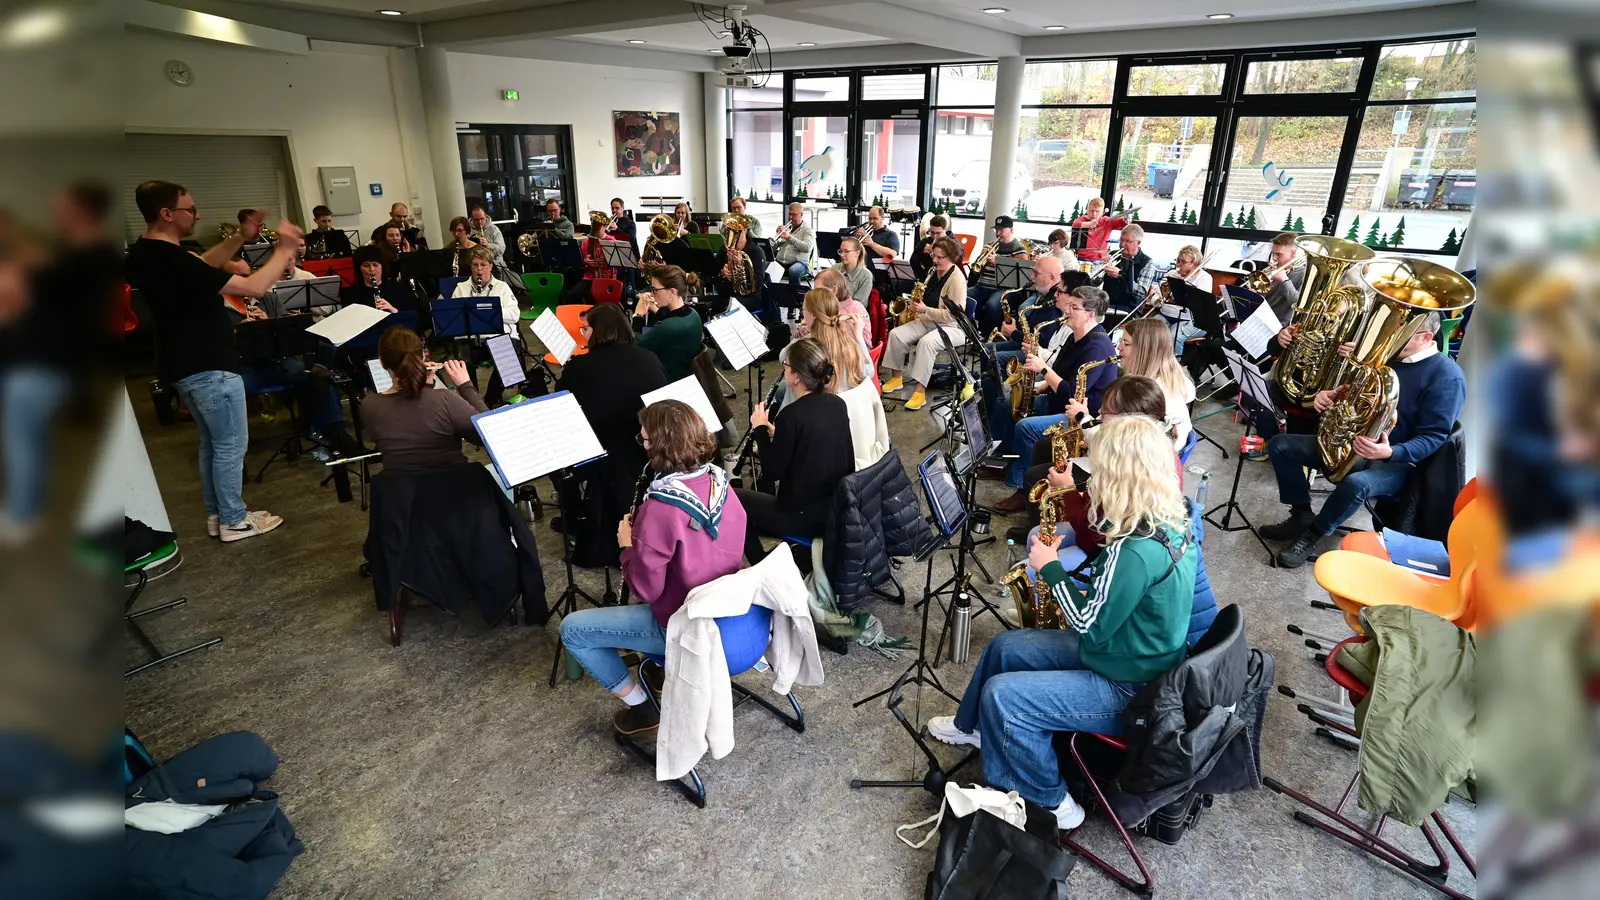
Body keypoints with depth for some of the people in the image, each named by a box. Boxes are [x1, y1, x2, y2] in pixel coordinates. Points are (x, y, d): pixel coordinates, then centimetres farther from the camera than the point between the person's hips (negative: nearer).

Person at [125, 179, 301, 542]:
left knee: (212, 442, 20)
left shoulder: (145, 253, 4)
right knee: (231, 444, 3)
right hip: (209, 367, -10)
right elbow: (255, 287, -26)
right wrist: (285, 248, -15)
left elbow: (201, 266, 20)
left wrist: (241, 238, 8)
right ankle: (233, 520, 13)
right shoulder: (171, 261, -25)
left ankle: (215, 513, 29)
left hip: (187, 364, 10)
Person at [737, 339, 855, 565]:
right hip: (840, 508, 8)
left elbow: (771, 473, -15)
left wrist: (761, 429, -5)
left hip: (805, 517, -8)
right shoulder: (837, 404, -1)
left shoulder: (791, 415, -23)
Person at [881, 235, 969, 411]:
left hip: (952, 327, -8)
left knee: (926, 342, -37)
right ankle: (896, 378, 0)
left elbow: (953, 315, -23)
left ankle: (920, 391, -34)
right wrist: (917, 300, -1)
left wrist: (925, 310, -27)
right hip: (927, 321, 8)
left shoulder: (957, 279, -18)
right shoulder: (933, 271, 7)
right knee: (896, 334, -11)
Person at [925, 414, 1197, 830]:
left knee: (1001, 695, -12)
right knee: (1003, 647, 14)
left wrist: (1050, 569, -14)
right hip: (1138, 659, 10)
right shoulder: (1172, 520, -3)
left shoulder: (1137, 550, -34)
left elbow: (1089, 627, -23)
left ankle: (1052, 804, 9)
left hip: (1128, 691, -10)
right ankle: (973, 726, 40)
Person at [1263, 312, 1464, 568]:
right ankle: (1301, 516, 3)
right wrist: (1330, 395, -5)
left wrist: (1390, 453, -37)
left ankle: (1312, 534, -13)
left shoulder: (1447, 377, -14)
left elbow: (1433, 438, -19)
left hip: (1396, 463, -7)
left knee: (1356, 484, -40)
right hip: (1350, 443, 7)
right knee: (1280, 445, -6)